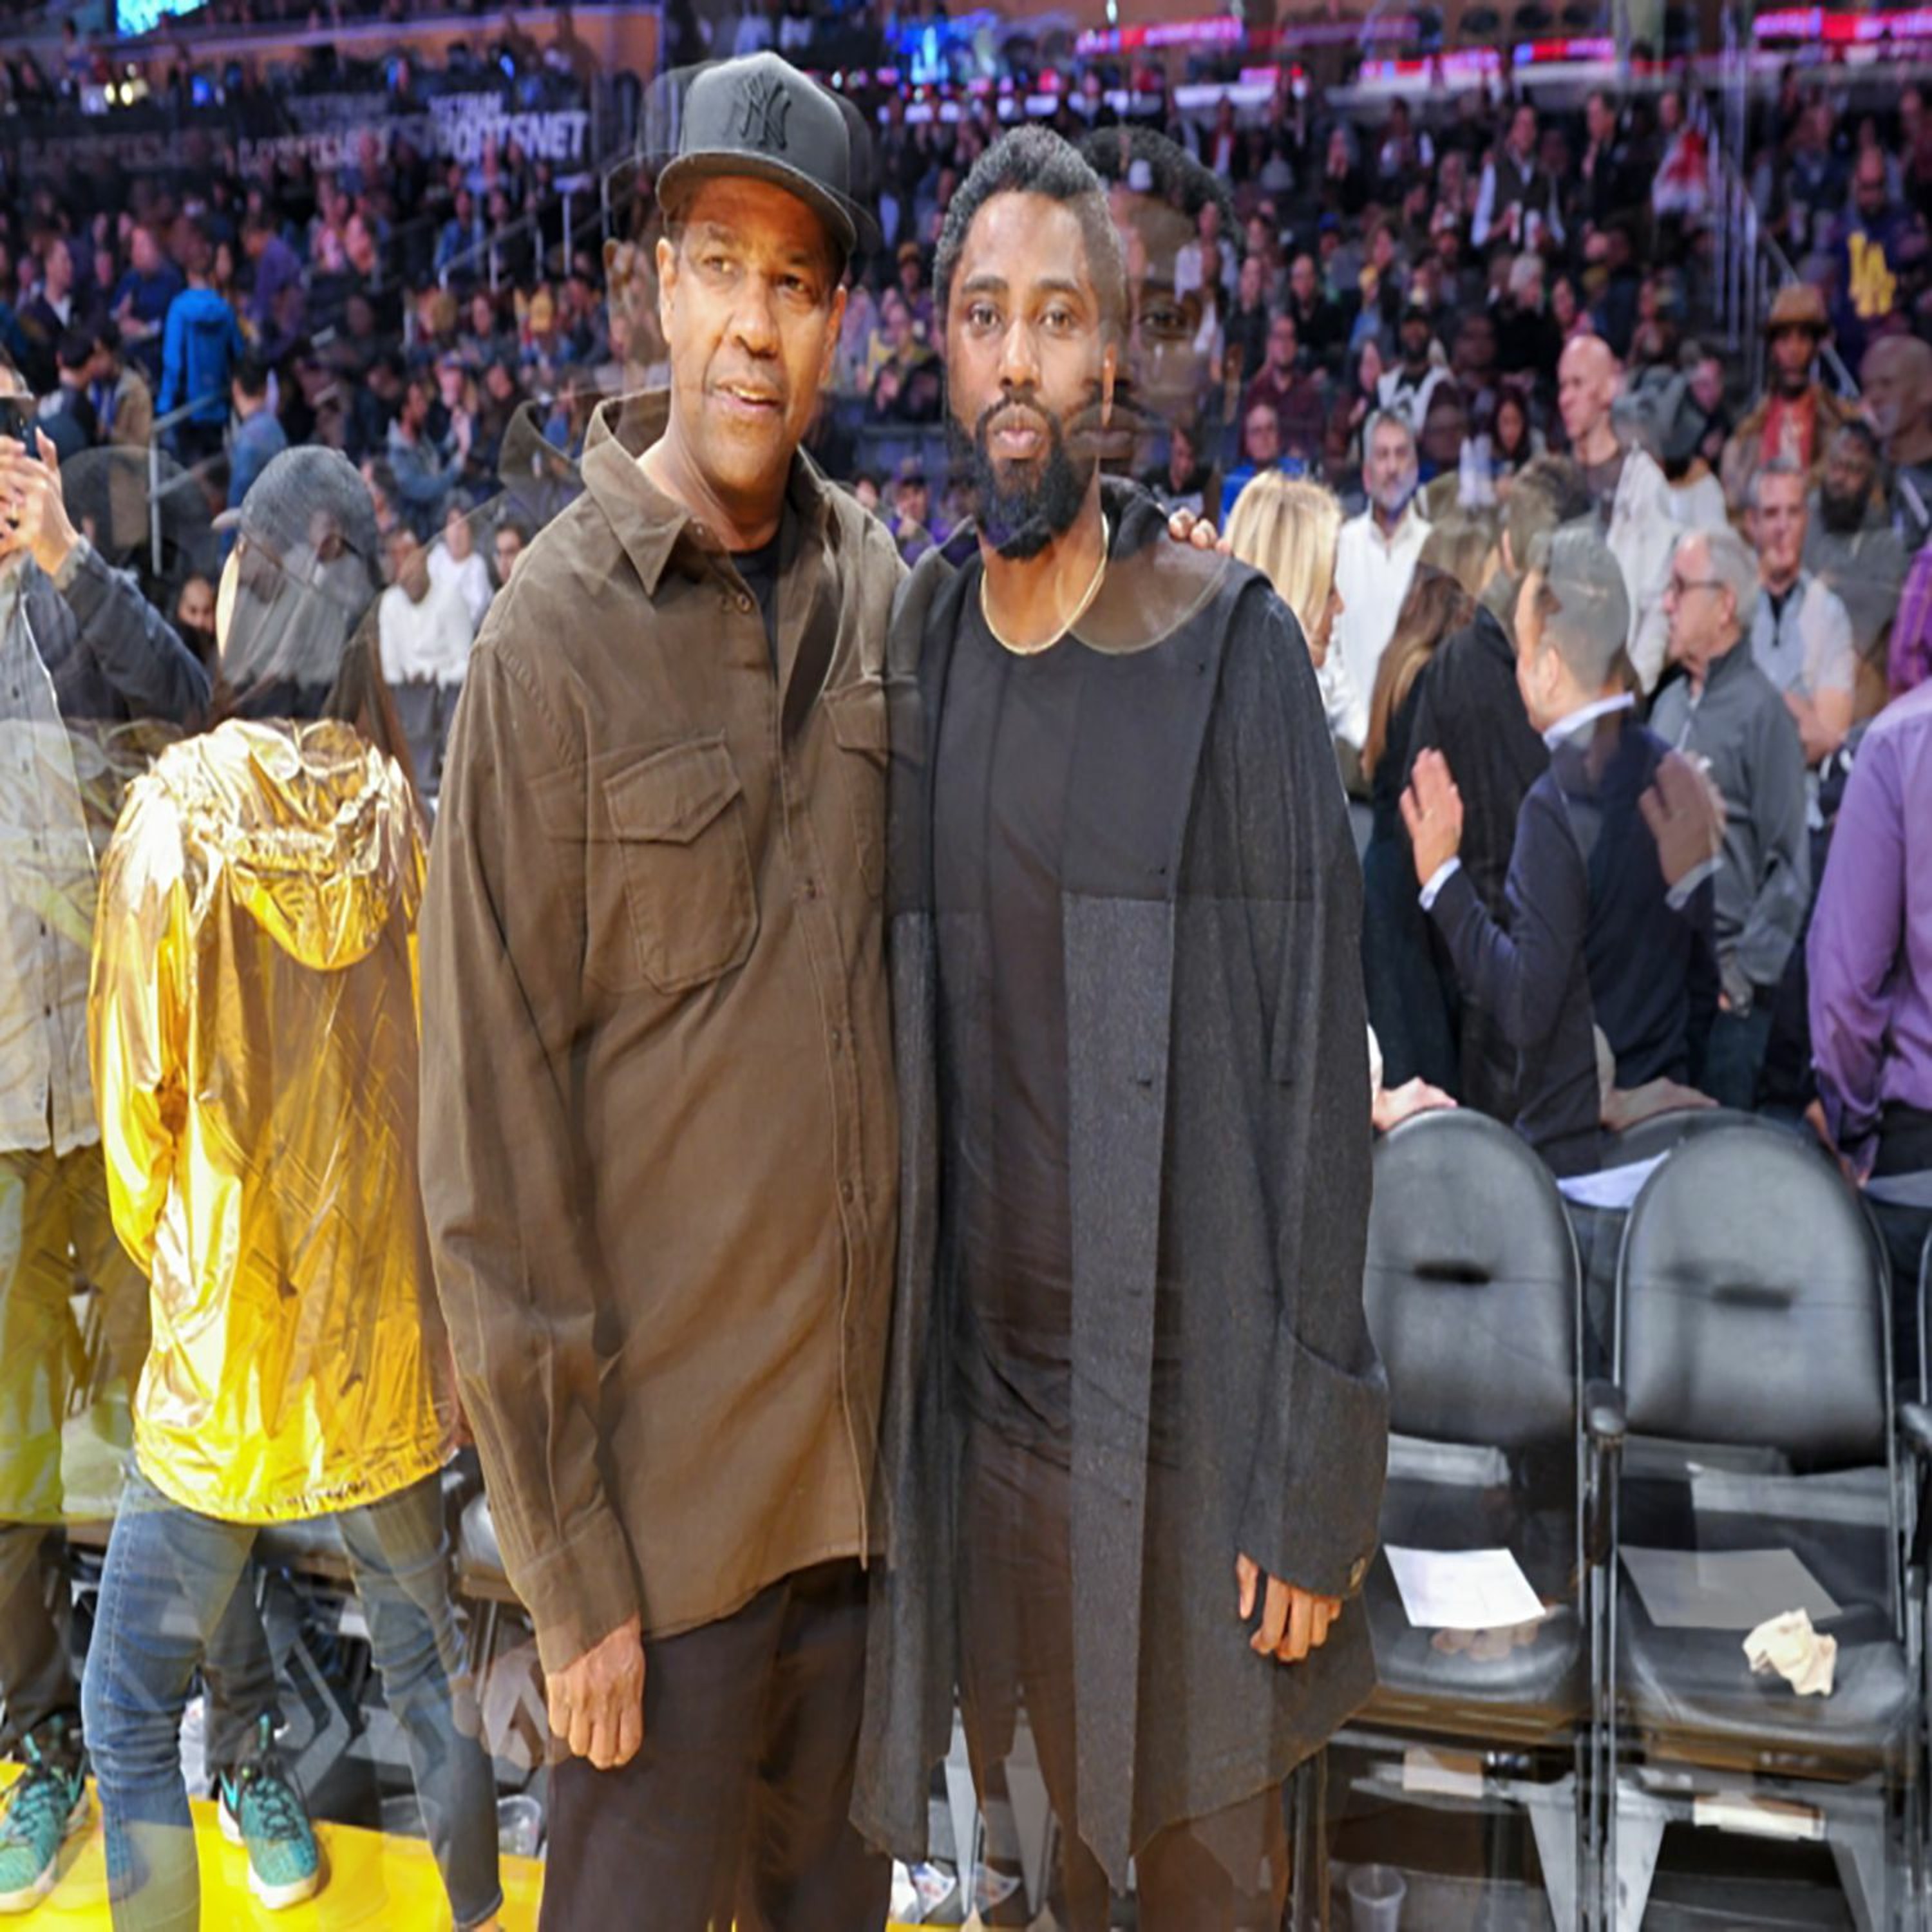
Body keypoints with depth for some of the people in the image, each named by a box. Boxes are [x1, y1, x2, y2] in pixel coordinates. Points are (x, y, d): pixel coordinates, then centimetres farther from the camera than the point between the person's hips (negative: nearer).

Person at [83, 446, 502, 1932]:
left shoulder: (175, 815, -14)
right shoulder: (402, 815, -6)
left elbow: (137, 1102, -6)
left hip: (224, 1355, -3)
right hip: (392, 1337, 4)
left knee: (132, 1716, 13)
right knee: (430, 1671, 21)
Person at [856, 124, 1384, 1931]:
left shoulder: (1229, 650, -8)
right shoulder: (916, 666, 4)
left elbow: (1315, 1068, -10)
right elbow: (906, 1057, 8)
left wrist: (1314, 1476, -11)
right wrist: (890, 1404, 7)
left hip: (1190, 1402, -3)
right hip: (988, 1394, 4)